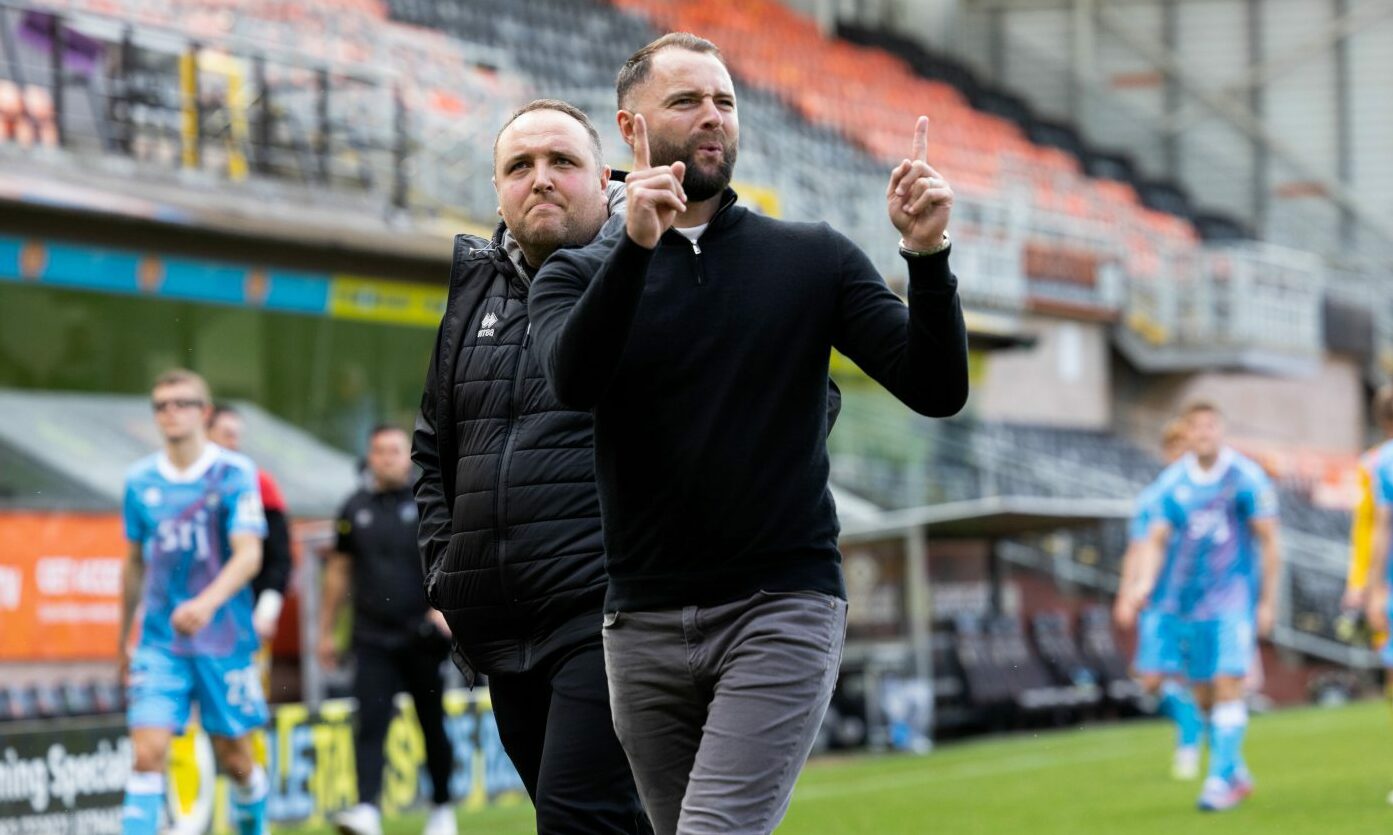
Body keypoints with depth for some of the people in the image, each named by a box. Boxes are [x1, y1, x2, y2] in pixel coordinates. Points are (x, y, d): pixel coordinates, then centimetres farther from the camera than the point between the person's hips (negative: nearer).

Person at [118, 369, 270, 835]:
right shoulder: (140, 481, 6)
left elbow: (248, 555, -16)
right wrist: (124, 637, 22)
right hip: (160, 643, 2)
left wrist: (207, 603, -34)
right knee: (147, 754, -11)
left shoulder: (235, 474, -6)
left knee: (235, 759, 7)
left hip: (224, 640, -2)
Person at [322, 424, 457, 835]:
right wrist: (326, 631, 16)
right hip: (374, 640, 1)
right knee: (369, 725, -13)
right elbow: (339, 570, 16)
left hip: (423, 636, -1)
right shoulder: (356, 509, 9)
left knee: (433, 727, 8)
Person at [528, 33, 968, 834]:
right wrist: (634, 245, -29)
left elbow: (937, 390, -1)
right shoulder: (579, 275, 7)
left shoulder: (814, 259, 7)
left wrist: (927, 256, -16)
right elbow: (574, 381, -15)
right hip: (644, 625, 3)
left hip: (782, 613, -2)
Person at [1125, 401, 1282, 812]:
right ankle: (1238, 775, 23)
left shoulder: (1247, 478, -6)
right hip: (1188, 602, 4)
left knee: (1228, 685, -16)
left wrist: (1268, 601, -3)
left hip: (1234, 599, -4)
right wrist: (1145, 581, -12)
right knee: (1204, 696, 8)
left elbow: (1269, 542, -2)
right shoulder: (1174, 484, 4)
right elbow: (1156, 540, 6)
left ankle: (1222, 779, -15)